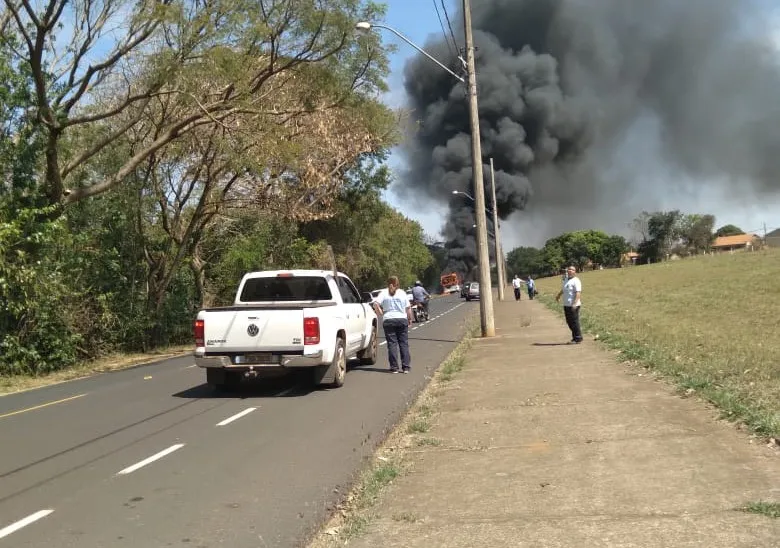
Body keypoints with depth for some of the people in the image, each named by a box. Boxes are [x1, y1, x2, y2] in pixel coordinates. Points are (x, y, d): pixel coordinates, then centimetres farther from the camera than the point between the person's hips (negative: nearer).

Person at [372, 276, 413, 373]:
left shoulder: (383, 293, 2)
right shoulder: (402, 293, 5)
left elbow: (376, 304, -12)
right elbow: (408, 308, 4)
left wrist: (380, 313, 3)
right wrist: (410, 319, 16)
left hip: (388, 321, -1)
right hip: (402, 319, 1)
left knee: (392, 344, 1)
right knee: (404, 344, 6)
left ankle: (394, 367, 0)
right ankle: (406, 367, 4)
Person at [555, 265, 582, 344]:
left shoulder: (576, 281, -11)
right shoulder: (566, 280, 17)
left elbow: (578, 293, -21)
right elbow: (563, 289, 37)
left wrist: (575, 303, -31)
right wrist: (558, 295, 52)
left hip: (573, 306, -9)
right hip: (566, 305, 9)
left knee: (574, 322, -6)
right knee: (569, 322, 12)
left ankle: (578, 338, 2)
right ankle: (575, 337, 23)